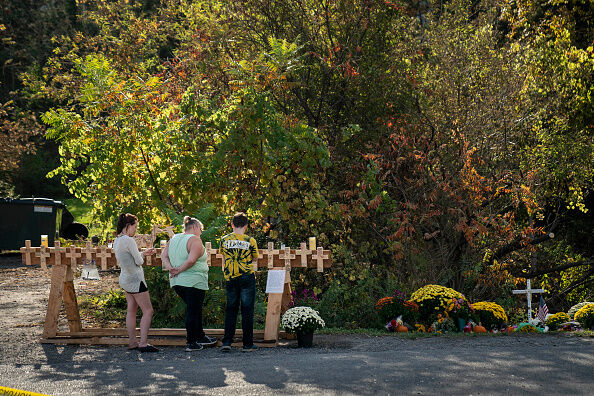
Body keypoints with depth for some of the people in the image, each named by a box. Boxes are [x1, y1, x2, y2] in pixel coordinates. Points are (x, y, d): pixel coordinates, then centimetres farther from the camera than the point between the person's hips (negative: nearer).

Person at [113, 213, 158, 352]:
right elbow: (139, 261, -14)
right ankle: (143, 343, -11)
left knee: (131, 310, 12)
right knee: (148, 311, -6)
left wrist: (143, 253, 23)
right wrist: (142, 256, 8)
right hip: (135, 279, -10)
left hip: (125, 278, 10)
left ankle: (132, 342, 12)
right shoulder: (129, 241, -19)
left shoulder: (117, 241, 10)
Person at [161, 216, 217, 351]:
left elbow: (163, 255, 10)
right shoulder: (195, 240, -12)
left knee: (194, 309, 21)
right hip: (194, 282, -8)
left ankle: (200, 336, 29)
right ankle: (190, 343, 4)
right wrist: (179, 270, -12)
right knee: (193, 311, 1)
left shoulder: (174, 238, 13)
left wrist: (170, 268, -3)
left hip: (177, 283, 8)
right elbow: (191, 260, -23)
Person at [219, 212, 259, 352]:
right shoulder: (250, 241, -6)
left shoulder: (224, 240, 1)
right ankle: (247, 344, 6)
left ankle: (227, 342, 4)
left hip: (230, 278, 3)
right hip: (247, 277, -2)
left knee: (231, 309, 11)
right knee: (247, 310, 3)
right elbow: (255, 258, 7)